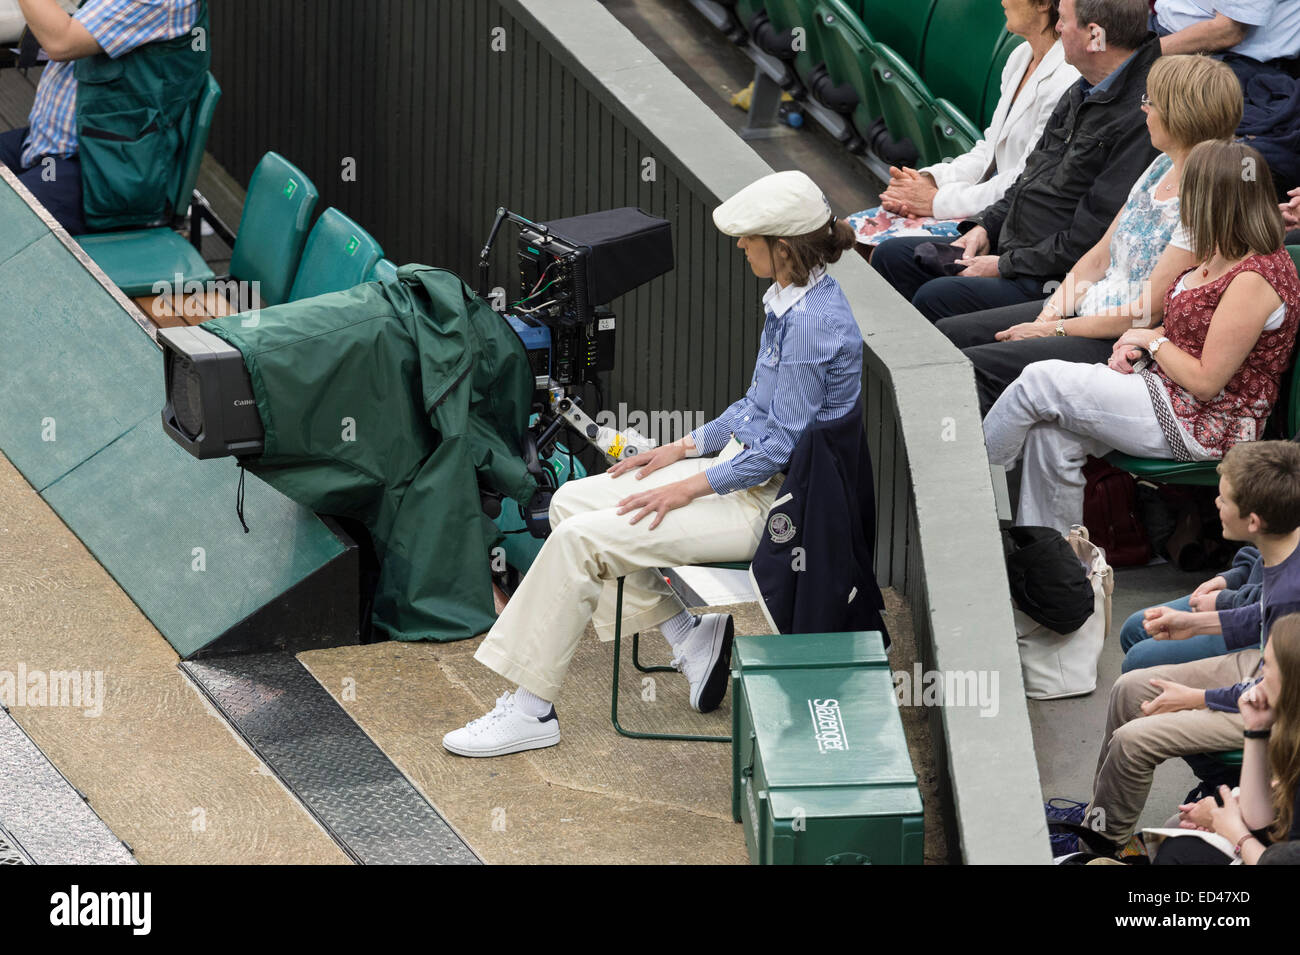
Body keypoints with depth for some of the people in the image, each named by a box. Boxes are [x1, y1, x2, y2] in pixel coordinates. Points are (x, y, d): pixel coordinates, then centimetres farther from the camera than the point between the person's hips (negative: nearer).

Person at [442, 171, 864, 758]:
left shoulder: (813, 321, -24)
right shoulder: (789, 298, 7)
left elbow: (781, 446, -22)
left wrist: (688, 488, -16)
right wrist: (684, 448, 10)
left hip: (773, 502, -10)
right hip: (745, 467, 10)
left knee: (581, 539, -15)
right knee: (571, 502, 6)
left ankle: (530, 710, -7)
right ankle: (687, 635, 9)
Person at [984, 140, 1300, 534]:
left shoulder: (1254, 279, -24)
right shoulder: (1222, 256, 7)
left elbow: (1205, 382, -22)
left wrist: (1152, 340, -6)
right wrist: (1135, 347, 2)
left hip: (1205, 425, -10)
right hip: (1167, 391, 10)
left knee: (1039, 383, -11)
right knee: (1051, 436, -8)